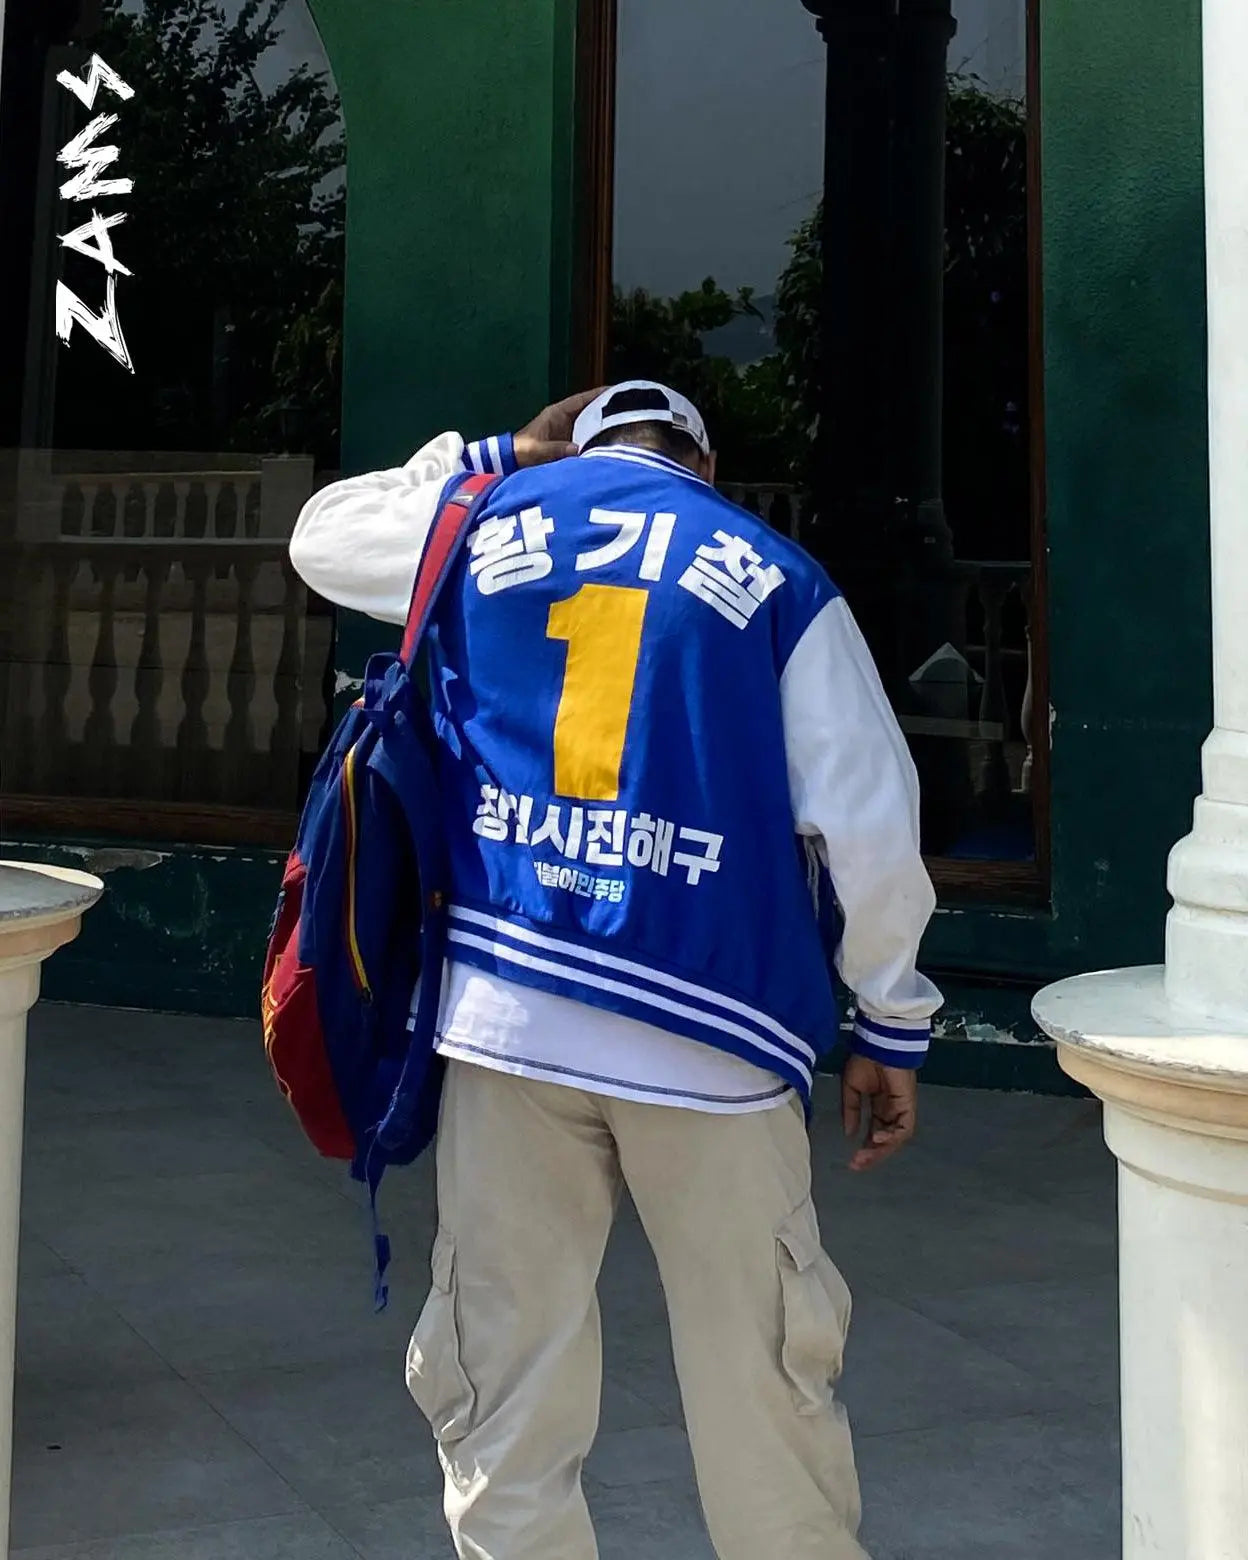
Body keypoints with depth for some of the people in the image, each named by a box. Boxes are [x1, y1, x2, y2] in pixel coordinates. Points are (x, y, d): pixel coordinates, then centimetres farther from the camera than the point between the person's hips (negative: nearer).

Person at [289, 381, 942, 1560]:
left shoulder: (484, 530, 13)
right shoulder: (774, 575, 7)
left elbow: (319, 535, 34)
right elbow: (869, 821, 1)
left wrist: (479, 464, 42)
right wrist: (891, 1029, 9)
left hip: (504, 1010, 2)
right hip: (710, 1029, -1)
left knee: (502, 1385, 9)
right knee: (760, 1379, 10)